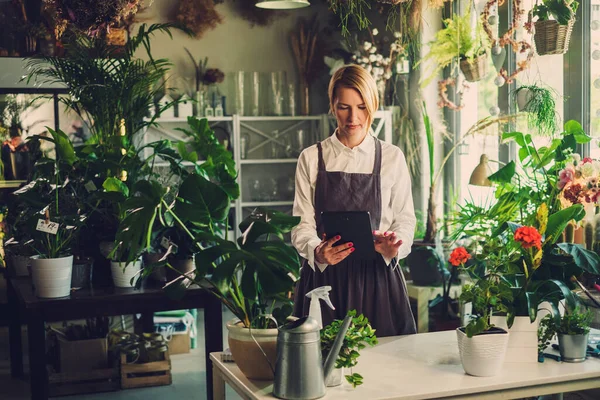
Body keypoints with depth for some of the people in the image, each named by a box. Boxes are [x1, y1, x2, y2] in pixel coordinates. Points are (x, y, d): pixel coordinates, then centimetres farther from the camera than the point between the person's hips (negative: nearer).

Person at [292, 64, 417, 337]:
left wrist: (393, 246, -15)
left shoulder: (391, 158, 4)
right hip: (324, 275, 0)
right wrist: (317, 252, -19)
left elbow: (405, 219, 6)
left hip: (376, 276, 0)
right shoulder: (311, 159, 4)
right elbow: (302, 224, 1)